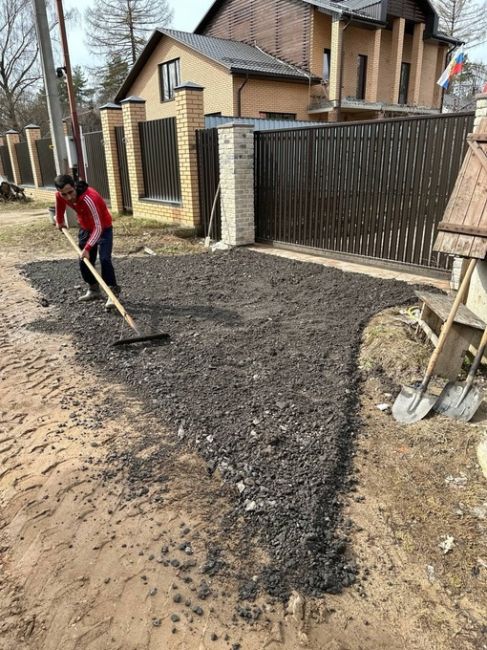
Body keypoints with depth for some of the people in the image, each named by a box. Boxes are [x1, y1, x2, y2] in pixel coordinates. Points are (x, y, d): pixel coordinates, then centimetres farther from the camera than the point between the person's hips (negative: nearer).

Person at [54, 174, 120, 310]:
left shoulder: (89, 198, -38)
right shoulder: (60, 196, -18)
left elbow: (98, 228, -39)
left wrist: (87, 248, -43)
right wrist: (59, 222, 24)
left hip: (103, 228, -7)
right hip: (85, 228, 7)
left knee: (104, 259, -21)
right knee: (84, 261, 8)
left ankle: (113, 293, -14)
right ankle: (94, 290, 25)